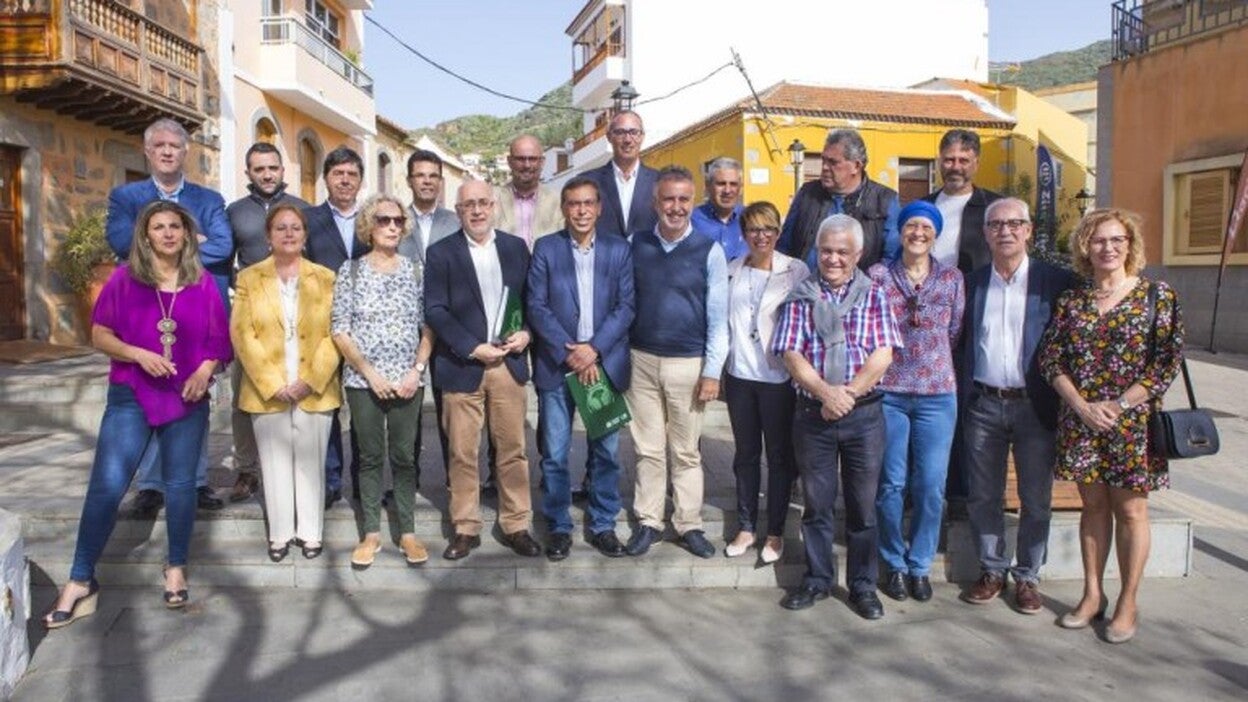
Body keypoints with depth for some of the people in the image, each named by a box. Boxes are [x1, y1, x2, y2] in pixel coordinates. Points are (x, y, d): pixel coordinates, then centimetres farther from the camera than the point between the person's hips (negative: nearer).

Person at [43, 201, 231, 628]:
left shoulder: (203, 283, 3)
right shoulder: (125, 278, 0)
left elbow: (220, 341, 6)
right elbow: (99, 335, -1)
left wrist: (206, 370, -12)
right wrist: (139, 354, -17)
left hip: (187, 399, 1)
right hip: (130, 397, -1)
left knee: (180, 485, 8)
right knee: (106, 485, -6)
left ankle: (176, 569, 24)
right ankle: (81, 582, 7)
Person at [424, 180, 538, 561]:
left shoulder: (516, 247, 10)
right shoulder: (441, 252, 2)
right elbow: (435, 309, -5)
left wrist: (526, 332, -7)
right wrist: (474, 348, -13)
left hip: (509, 363, 2)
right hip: (462, 365, -2)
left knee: (513, 450, 7)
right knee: (463, 453, 4)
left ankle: (516, 526, 18)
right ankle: (465, 529, 17)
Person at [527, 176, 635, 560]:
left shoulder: (619, 249, 6)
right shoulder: (545, 248, 4)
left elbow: (626, 306, 0)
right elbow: (536, 306, -3)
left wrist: (594, 349, -12)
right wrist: (568, 353, -12)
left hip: (605, 364, 1)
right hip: (556, 366, -1)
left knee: (606, 452, 8)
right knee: (554, 454, 3)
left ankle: (603, 525, 23)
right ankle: (559, 527, 19)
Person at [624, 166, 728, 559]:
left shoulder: (709, 251, -4)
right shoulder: (636, 246, 4)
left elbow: (718, 317, -3)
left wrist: (712, 371, -6)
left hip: (689, 364, -2)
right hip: (641, 361, 2)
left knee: (686, 451, 8)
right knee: (648, 449, 9)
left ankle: (689, 525, 21)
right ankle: (648, 522, 21)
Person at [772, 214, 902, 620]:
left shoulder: (874, 295, 5)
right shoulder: (801, 297, 6)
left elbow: (883, 355, -5)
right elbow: (790, 354, -3)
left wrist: (848, 393, -15)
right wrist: (825, 391, -18)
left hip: (864, 414, 0)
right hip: (812, 414, 1)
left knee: (862, 504, 8)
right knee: (817, 502, 10)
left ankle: (863, 585, 22)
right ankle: (817, 580, 24)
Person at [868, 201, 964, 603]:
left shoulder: (952, 279, 5)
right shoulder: (878, 276, 1)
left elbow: (956, 333, 9)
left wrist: (935, 368, 5)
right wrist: (883, 361, 0)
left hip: (938, 395, 1)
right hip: (887, 393, -1)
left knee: (931, 486, 4)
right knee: (891, 483, 4)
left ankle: (920, 565, 21)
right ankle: (894, 564, 21)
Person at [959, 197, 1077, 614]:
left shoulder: (1056, 281, -1)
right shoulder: (972, 283, 7)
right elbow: (962, 343, 10)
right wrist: (962, 397, 3)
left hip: (1035, 405, -2)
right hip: (983, 405, 2)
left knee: (1036, 498, 7)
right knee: (982, 496, 9)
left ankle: (1027, 577, 23)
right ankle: (992, 571, 24)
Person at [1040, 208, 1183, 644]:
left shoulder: (1158, 296, -2)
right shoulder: (1072, 300, 5)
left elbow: (1168, 362, -7)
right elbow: (1050, 358, 3)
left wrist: (1118, 405, -13)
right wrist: (1082, 406, -10)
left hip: (1133, 422, -2)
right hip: (1080, 421, 3)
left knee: (1130, 510, 5)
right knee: (1093, 505, 11)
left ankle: (1128, 603, 17)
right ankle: (1092, 595, 22)